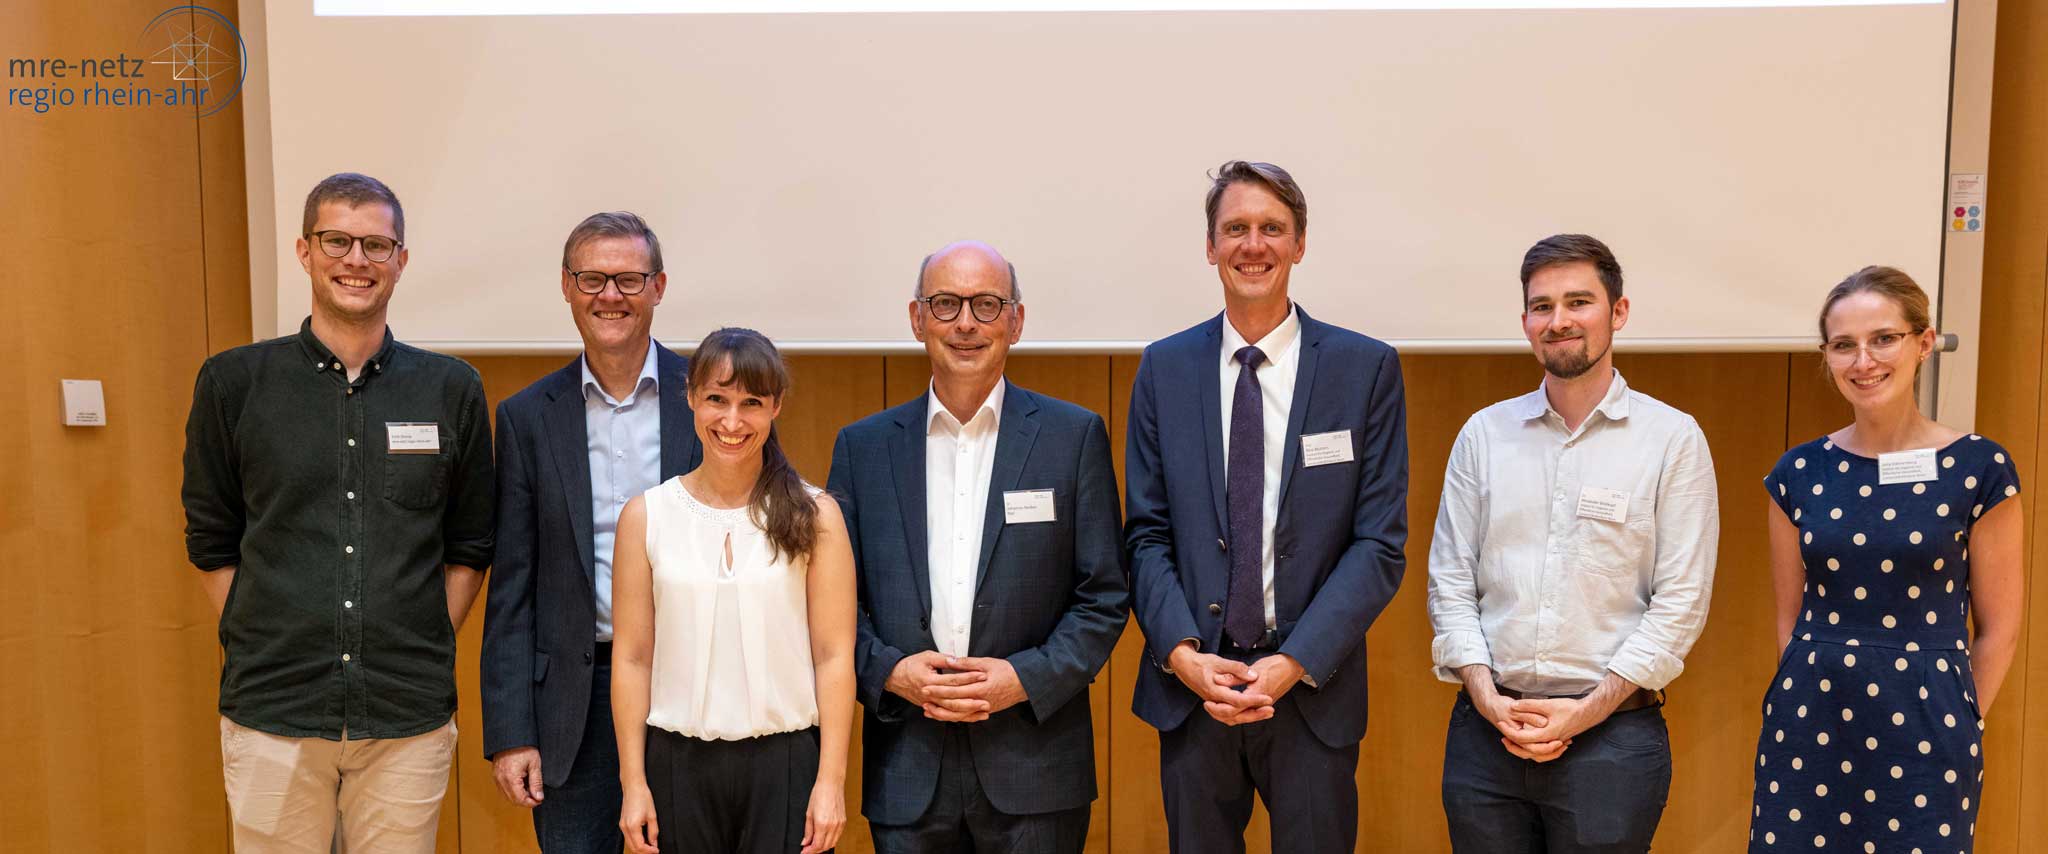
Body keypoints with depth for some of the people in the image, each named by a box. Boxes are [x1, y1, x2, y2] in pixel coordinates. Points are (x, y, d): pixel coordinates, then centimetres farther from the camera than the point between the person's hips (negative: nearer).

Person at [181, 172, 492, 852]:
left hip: (410, 718, 1)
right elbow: (212, 541, 7)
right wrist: (259, 650, 1)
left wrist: (423, 654, 2)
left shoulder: (453, 389, 3)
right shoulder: (233, 382, 2)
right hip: (271, 715, 0)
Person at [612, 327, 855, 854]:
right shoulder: (646, 516, 2)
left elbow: (834, 656, -3)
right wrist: (633, 782, 0)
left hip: (785, 760, -1)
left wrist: (831, 780, -7)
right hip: (678, 763, 1)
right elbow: (632, 658, 3)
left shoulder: (814, 515, -2)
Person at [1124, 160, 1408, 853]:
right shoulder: (1164, 369, 4)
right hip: (1192, 686, 1)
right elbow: (1146, 532, 3)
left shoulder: (1366, 368, -2)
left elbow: (1379, 542, -5)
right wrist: (1183, 653, -10)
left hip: (1313, 689, -1)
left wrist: (1295, 663, -13)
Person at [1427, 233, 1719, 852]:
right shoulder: (1483, 434, 6)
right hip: (1484, 731, 2)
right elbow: (1449, 581, 5)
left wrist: (1590, 709, -12)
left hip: (1613, 734, -2)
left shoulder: (1673, 438, -1)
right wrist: (1487, 696, -7)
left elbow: (1681, 601, -5)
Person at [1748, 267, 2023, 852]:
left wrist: (1954, 728, 3)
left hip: (1924, 725, -2)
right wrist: (1818, 695, 8)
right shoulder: (1800, 473, 3)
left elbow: (1997, 629, 1)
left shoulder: (1978, 469, -4)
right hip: (1811, 721, 2)